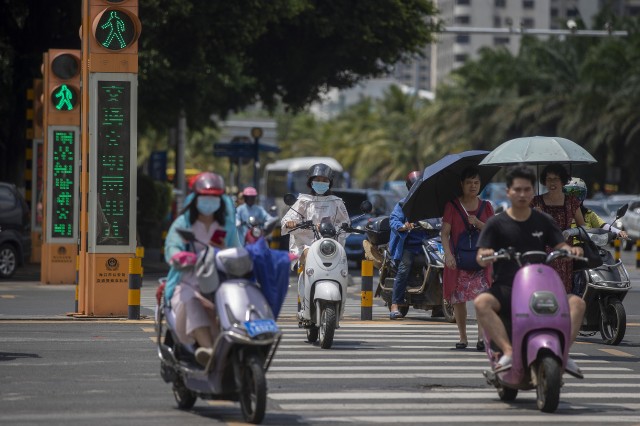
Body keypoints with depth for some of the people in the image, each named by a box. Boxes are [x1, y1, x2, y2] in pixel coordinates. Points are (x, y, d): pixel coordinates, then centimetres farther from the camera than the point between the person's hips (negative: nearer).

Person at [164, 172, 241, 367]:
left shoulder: (227, 226, 19)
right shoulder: (182, 223, 10)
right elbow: (172, 247, -6)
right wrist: (178, 257, -31)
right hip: (188, 284, -3)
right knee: (192, 303, -38)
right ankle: (208, 349, -56)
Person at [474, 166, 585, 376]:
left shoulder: (544, 221, 13)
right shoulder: (496, 224, 6)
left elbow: (560, 246, 5)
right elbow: (481, 257, -2)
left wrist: (570, 250, -19)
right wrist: (485, 256, -27)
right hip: (505, 288, -2)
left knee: (577, 303, -23)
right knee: (481, 302, -35)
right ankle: (508, 351, -39)